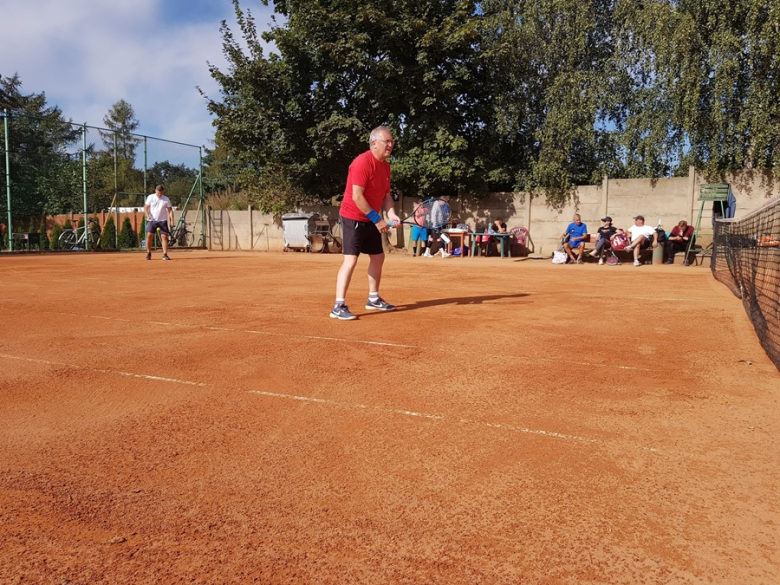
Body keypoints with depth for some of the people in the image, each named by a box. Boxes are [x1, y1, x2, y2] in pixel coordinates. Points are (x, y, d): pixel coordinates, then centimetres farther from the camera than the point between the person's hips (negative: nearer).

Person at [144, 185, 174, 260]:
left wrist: (172, 220, -8)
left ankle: (165, 254, -2)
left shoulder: (166, 199, 2)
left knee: (164, 236, -7)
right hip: (152, 220, 0)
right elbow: (146, 207, 2)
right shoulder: (150, 197, 1)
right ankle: (149, 253, 3)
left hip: (163, 221, 0)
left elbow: (170, 210, 3)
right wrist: (148, 216, -15)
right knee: (149, 235, -11)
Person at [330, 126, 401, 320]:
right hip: (354, 217, -9)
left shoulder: (385, 166, 8)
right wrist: (377, 219, -21)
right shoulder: (362, 162, -20)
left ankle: (373, 299, 29)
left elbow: (386, 194, 13)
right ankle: (339, 306, -13)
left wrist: (391, 214, -5)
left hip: (371, 219, 9)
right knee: (351, 259, -15)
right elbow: (357, 196, -25)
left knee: (378, 257, 14)